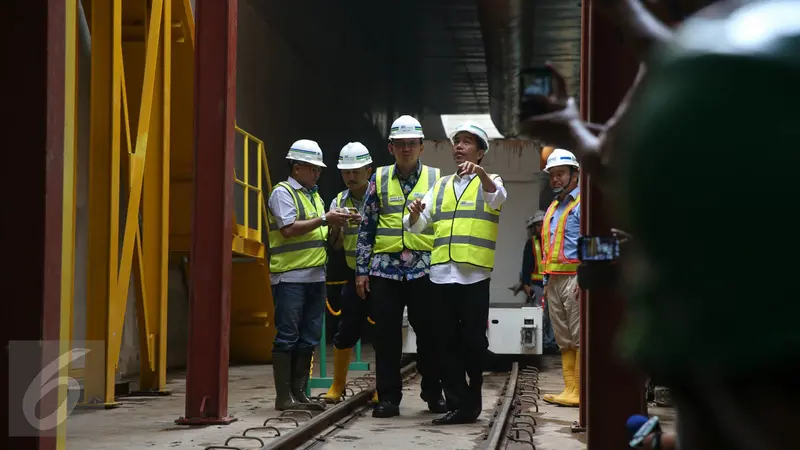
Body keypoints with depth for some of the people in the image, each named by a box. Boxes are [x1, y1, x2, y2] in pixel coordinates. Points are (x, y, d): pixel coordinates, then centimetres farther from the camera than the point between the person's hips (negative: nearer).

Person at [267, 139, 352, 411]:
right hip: (290, 276, -8)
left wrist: (337, 225, 3)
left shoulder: (315, 197, 21)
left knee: (309, 338, 9)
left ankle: (299, 393, 15)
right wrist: (325, 219, -13)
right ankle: (283, 397, -1)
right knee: (287, 337, -5)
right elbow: (290, 229, -16)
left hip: (315, 276, 8)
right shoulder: (282, 192, -4)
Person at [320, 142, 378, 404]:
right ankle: (337, 385, 21)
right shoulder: (339, 202, 7)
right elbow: (336, 245, 6)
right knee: (346, 331, 6)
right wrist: (336, 226, -14)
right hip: (355, 275, 3)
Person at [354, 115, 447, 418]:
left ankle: (433, 393, 17)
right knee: (387, 334, 2)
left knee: (429, 332, 3)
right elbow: (366, 228, 9)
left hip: (424, 268, -1)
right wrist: (361, 270, 4)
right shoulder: (379, 180, 9)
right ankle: (388, 397, 9)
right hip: (385, 268, 1)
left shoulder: (436, 179, 7)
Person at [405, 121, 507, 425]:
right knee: (449, 341, 3)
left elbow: (498, 197, -17)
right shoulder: (440, 186, 18)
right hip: (441, 273, 4)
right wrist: (415, 214, -13)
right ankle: (461, 403, 7)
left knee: (473, 339, 0)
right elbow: (417, 225, 11)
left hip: (475, 273, -4)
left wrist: (480, 173, -36)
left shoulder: (490, 182, 8)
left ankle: (471, 398, 17)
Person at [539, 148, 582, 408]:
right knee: (564, 340, 7)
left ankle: (579, 393, -9)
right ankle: (570, 390, 9)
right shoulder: (552, 209, 23)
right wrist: (546, 284, 20)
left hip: (575, 278, -9)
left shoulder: (583, 204, -3)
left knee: (580, 338, -8)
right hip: (554, 280, 9)